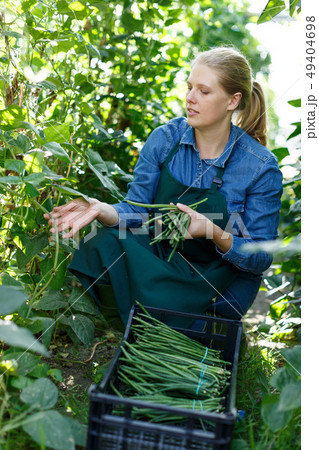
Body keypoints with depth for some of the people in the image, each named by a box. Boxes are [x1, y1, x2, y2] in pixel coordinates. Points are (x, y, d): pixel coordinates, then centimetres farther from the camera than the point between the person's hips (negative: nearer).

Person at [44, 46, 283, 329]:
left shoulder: (261, 166, -15)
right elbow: (135, 209, -6)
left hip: (220, 284, -2)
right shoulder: (165, 138, -6)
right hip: (161, 252, 3)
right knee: (104, 244, -26)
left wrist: (213, 233, -30)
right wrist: (102, 210, -28)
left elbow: (261, 259, -12)